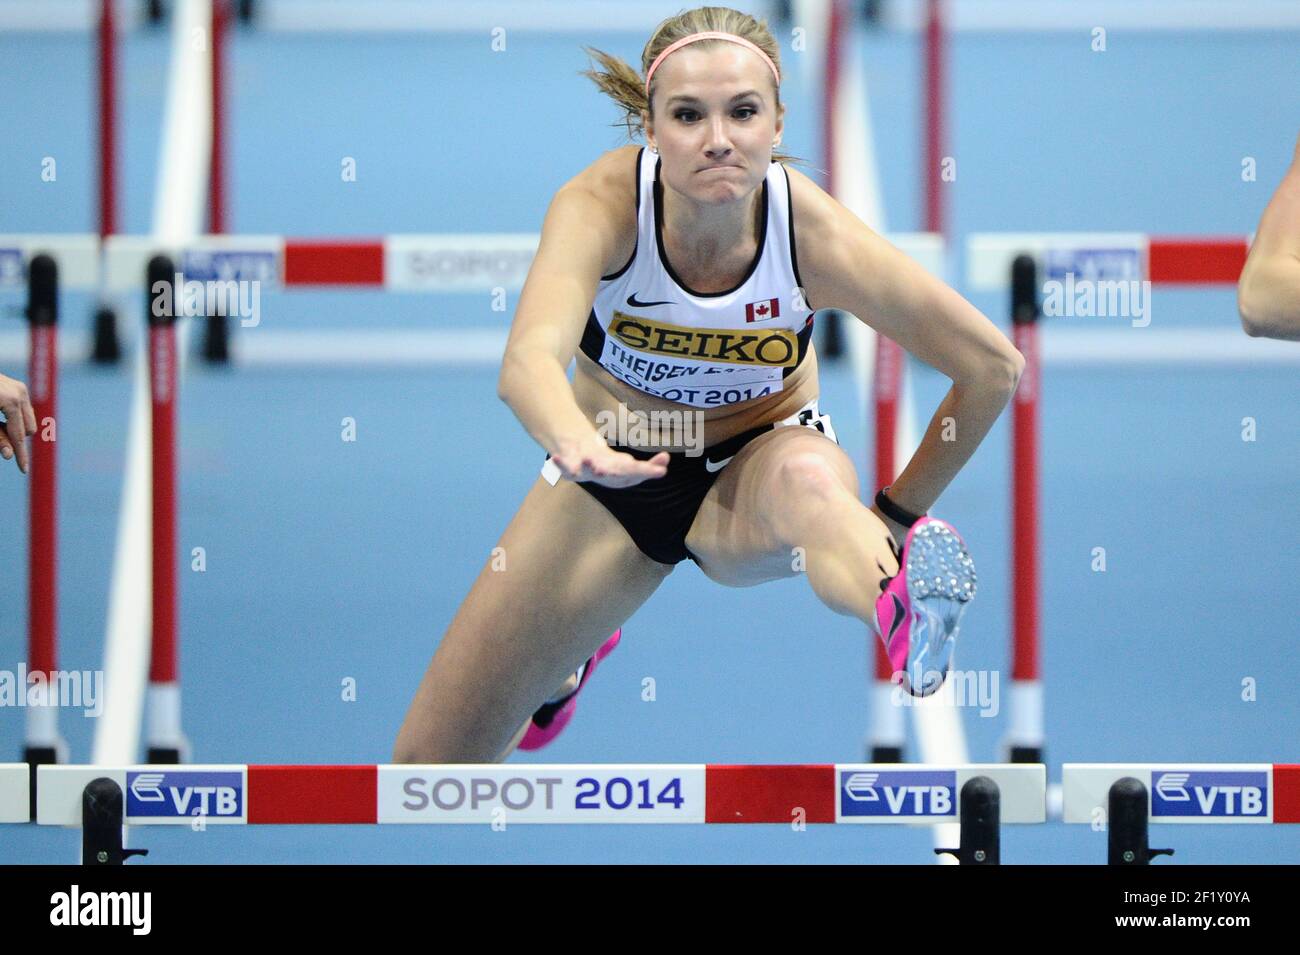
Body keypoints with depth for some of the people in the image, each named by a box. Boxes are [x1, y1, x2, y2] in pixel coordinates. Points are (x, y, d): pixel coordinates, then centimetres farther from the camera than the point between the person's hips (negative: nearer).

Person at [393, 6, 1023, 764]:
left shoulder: (815, 233, -28)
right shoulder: (604, 204, -28)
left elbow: (995, 368, -18)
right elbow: (529, 358, -47)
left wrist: (893, 519, -10)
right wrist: (579, 445, -69)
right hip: (617, 471, 2)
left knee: (806, 479, -41)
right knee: (429, 766, 4)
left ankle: (907, 619, -74)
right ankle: (569, 663, 39)